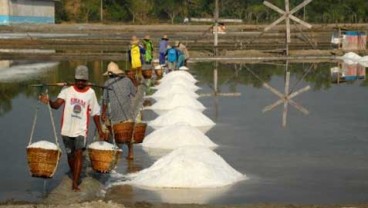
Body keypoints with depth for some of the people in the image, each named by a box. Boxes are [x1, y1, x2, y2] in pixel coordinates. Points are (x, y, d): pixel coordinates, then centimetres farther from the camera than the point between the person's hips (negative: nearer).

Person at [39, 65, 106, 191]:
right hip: (67, 129, 1)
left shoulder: (90, 93, 0)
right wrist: (48, 101, -35)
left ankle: (75, 183, -15)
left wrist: (100, 130, 8)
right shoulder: (67, 90, -2)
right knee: (70, 155, 13)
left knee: (79, 153, -16)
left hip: (81, 130, -1)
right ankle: (75, 176, 38)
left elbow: (95, 113, 7)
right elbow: (57, 104, -14)